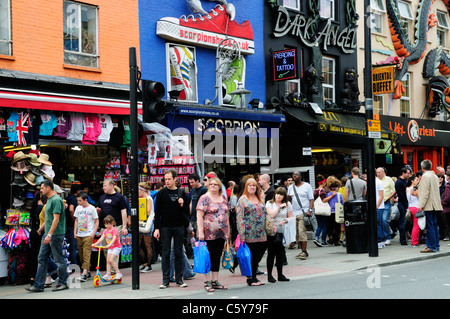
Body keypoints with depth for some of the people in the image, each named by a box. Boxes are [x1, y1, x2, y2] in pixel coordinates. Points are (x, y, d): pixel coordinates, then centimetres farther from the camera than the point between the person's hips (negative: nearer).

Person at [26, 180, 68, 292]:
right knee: (42, 259, 7)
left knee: (59, 260, 0)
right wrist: (41, 229, 30)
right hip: (48, 234, 10)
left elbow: (56, 219, -22)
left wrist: (49, 234, -26)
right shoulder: (49, 200, 16)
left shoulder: (56, 200, -15)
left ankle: (63, 283, 11)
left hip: (56, 235, -10)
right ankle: (38, 285, 9)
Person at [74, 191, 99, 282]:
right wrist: (75, 232, 10)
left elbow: (96, 221, 1)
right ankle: (88, 272, 17)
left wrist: (93, 233, -7)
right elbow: (76, 221, 17)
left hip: (88, 235, -5)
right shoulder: (78, 208, 10)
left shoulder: (92, 208, -3)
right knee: (80, 254, 7)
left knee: (86, 254, -13)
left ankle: (84, 273, -19)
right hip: (79, 235, 6)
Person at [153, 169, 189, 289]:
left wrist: (182, 205, -11)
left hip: (179, 227, 1)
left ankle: (179, 279, 11)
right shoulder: (162, 193, 3)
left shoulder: (181, 193, 7)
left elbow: (187, 211, 10)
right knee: (166, 253, 1)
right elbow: (157, 212, 2)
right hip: (165, 227, -1)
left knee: (179, 253, 4)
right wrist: (156, 228, -4)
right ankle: (165, 280, 5)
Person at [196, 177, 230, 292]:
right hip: (209, 233, -5)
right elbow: (199, 215, -10)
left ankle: (215, 281, 17)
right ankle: (207, 282, 6)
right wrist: (200, 231, -17)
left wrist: (228, 231, 15)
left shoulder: (224, 198, 13)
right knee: (209, 257, -1)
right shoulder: (205, 198, -5)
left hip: (221, 233, 5)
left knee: (217, 257, 10)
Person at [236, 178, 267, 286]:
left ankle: (253, 276, 20)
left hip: (261, 235, 6)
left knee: (257, 256, 8)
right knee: (250, 256, 1)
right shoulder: (243, 199, -4)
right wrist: (242, 234, -16)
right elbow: (239, 217, -10)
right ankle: (250, 278, 11)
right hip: (249, 235, -6)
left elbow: (264, 214, 20)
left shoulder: (259, 199, 14)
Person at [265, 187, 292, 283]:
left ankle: (280, 274, 15)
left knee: (280, 253, 6)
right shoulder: (269, 203, 3)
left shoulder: (287, 204, 8)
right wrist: (279, 207, -8)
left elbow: (291, 217, 7)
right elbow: (271, 214, -11)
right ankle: (269, 275, 7)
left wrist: (285, 221, -11)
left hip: (282, 232, 2)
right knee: (271, 253, 0)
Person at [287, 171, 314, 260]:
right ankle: (303, 251, 11)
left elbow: (311, 199, -1)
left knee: (302, 232, -14)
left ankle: (304, 252, -11)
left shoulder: (306, 186, 3)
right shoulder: (290, 187, 17)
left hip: (303, 212, -5)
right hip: (293, 213, 5)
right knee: (297, 234, 3)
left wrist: (309, 210, -14)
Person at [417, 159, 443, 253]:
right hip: (435, 205, 9)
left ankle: (432, 247, -8)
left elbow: (425, 193, -18)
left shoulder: (425, 176, -12)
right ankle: (436, 246, 16)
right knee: (434, 226, 12)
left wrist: (421, 206, -17)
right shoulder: (435, 176, 15)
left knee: (429, 227, -7)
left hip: (428, 206, -9)